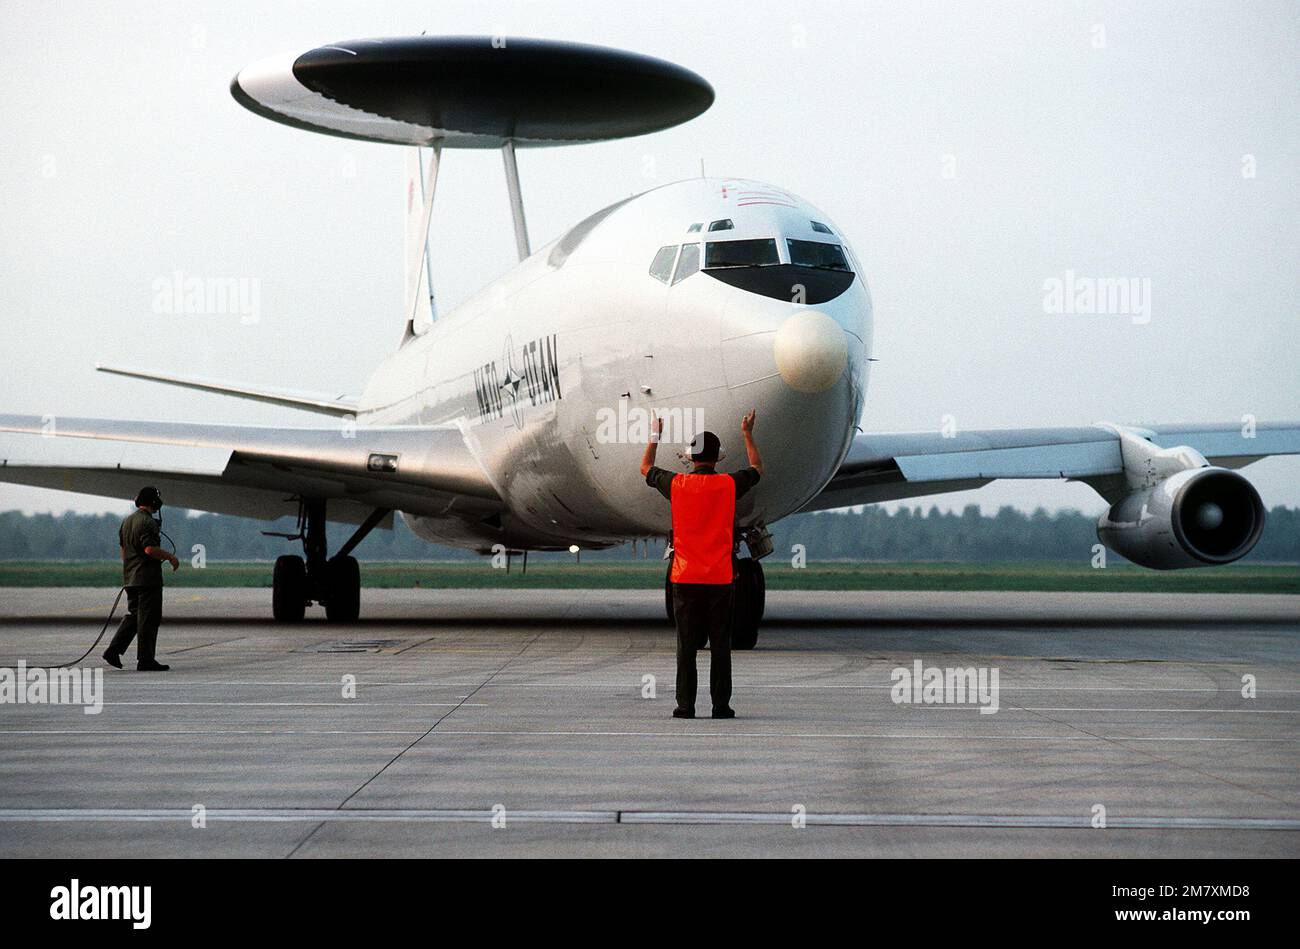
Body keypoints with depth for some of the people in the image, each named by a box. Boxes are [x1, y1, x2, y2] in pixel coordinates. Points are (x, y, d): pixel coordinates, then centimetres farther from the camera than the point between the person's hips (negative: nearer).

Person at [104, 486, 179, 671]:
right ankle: (145, 660, -1)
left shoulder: (127, 521, 15)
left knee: (133, 615, 16)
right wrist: (170, 557, -10)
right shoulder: (148, 522, -14)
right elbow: (150, 549, -22)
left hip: (130, 578, 9)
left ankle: (113, 651, 7)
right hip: (148, 578, -9)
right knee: (149, 618, -3)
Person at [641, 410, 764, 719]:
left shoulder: (676, 485, -3)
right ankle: (721, 705, 2)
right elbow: (757, 469, 20)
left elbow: (646, 468, 18)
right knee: (720, 645, 3)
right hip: (720, 578, 0)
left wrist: (655, 435, 32)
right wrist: (748, 434, 31)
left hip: (685, 579, 0)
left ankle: (686, 705, 0)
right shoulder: (729, 485, -3)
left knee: (687, 646, 2)